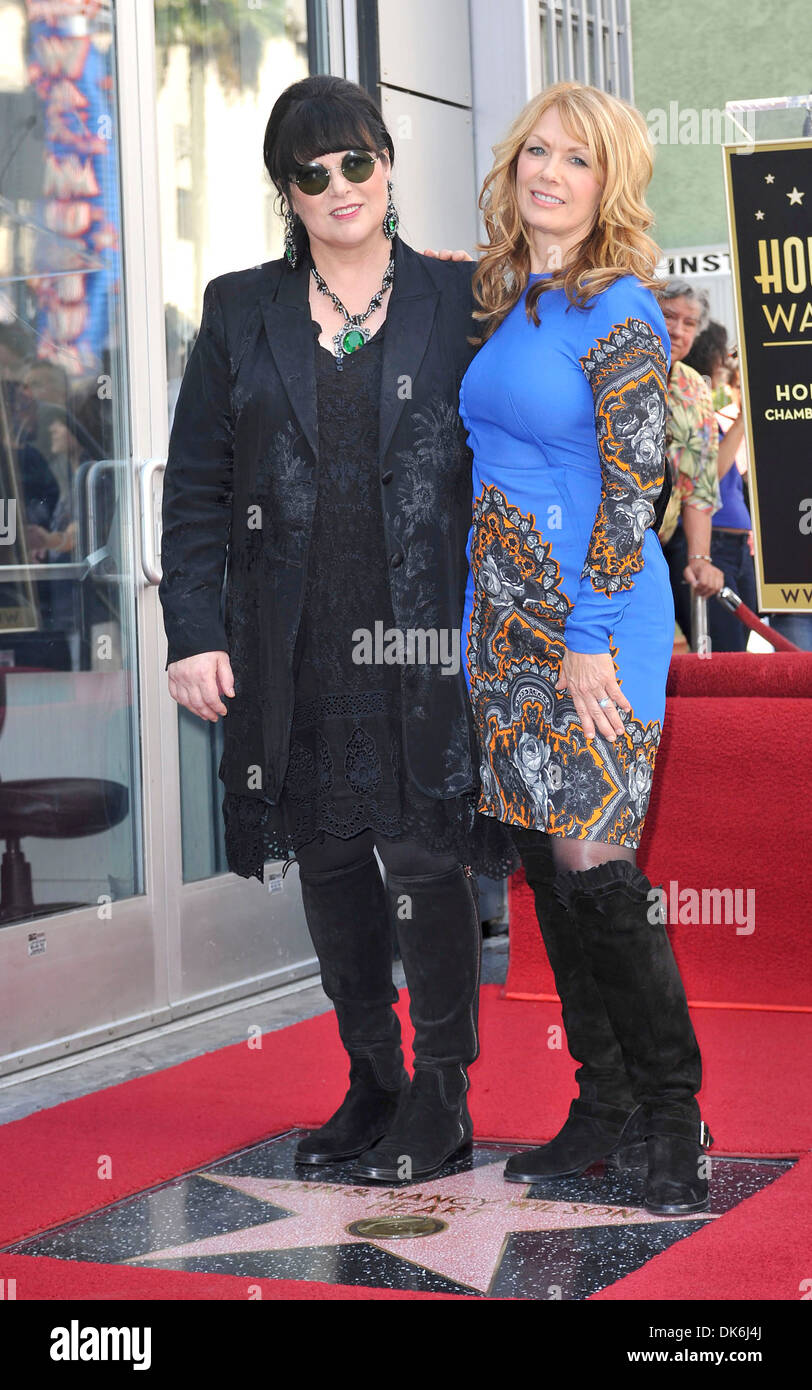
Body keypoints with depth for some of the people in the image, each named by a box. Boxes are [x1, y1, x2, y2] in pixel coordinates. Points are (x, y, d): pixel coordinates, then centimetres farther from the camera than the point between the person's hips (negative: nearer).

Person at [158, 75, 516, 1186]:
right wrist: (193, 632, -1)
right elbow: (196, 485, 8)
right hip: (293, 647, 3)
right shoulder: (241, 313, 9)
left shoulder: (456, 302, 5)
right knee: (328, 860, 10)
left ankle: (443, 1099, 10)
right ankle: (373, 1082, 25)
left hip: (423, 636, -2)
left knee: (426, 858, -4)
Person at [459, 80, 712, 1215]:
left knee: (595, 868, -8)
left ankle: (672, 1119, 7)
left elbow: (634, 486, -13)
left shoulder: (619, 310, -9)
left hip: (593, 620, -8)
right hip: (508, 616, 8)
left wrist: (590, 639, -16)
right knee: (547, 865, 9)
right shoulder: (507, 302, 13)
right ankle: (605, 1108, 19)